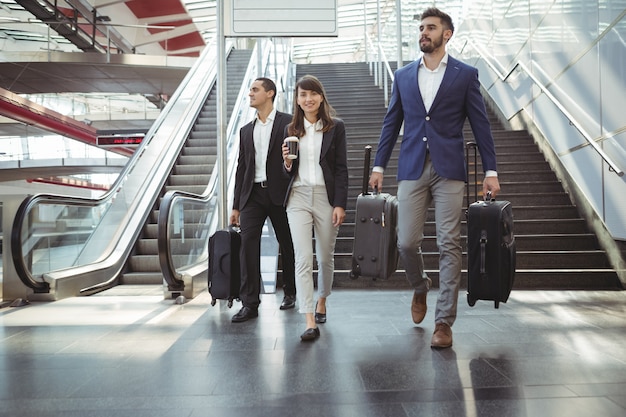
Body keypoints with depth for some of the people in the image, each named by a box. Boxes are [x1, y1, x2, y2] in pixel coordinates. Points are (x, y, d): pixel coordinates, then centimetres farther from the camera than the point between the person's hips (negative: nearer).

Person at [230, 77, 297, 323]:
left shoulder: (288, 123, 3)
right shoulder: (246, 131, 17)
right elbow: (241, 169, 15)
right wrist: (236, 206, 12)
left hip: (279, 193, -3)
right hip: (253, 194, 4)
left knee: (287, 244, 7)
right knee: (248, 243, -8)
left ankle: (290, 292, 27)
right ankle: (249, 303, -4)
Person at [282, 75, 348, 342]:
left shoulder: (335, 127, 2)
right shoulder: (291, 129, 10)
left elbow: (341, 168, -2)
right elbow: (289, 172, 15)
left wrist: (340, 204, -9)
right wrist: (287, 163, -8)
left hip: (327, 196, -1)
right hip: (298, 197, 2)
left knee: (325, 257, 11)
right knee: (303, 258, -8)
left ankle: (321, 301, 38)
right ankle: (310, 322, -5)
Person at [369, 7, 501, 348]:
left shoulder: (466, 74, 7)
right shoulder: (403, 76, 14)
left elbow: (480, 124, 5)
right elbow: (391, 124, 14)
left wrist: (490, 171, 0)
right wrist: (378, 166, 8)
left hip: (449, 170, -2)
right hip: (412, 169, 2)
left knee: (449, 245, -2)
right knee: (406, 242, -1)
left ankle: (444, 321, 8)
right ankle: (420, 287, 31)